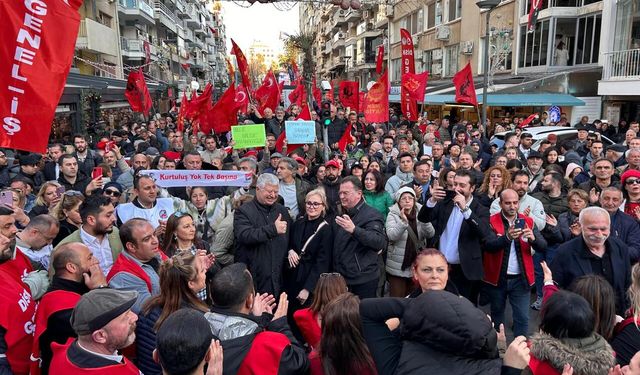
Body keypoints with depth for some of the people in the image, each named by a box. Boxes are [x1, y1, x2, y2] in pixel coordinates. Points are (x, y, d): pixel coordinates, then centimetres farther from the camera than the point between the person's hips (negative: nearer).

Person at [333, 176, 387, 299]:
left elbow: (380, 243, -29)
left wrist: (354, 229, -41)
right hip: (340, 278, 7)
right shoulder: (341, 214, 13)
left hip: (363, 281, -7)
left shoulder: (371, 215, -13)